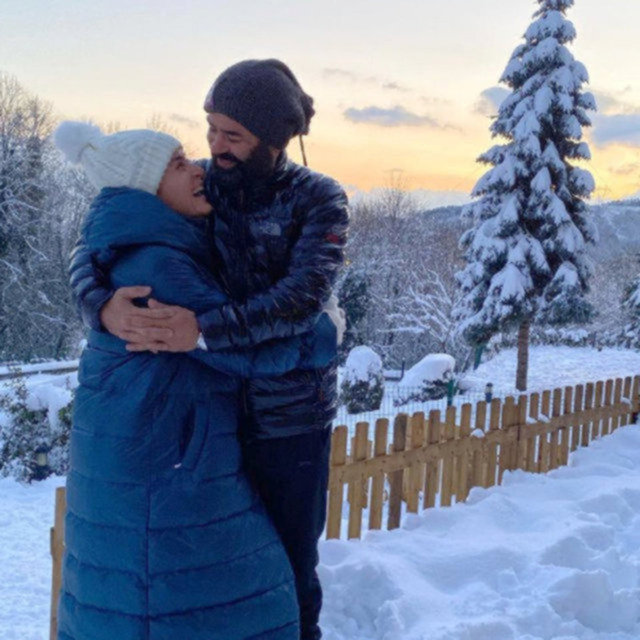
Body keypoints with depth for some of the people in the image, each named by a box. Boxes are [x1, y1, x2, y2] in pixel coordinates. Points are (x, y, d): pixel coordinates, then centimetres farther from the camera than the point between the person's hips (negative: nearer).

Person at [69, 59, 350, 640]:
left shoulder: (317, 199, -7)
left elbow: (303, 298, -23)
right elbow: (92, 248, -3)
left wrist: (202, 329, -34)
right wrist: (104, 307, -25)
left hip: (290, 421, -2)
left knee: (291, 570, 12)